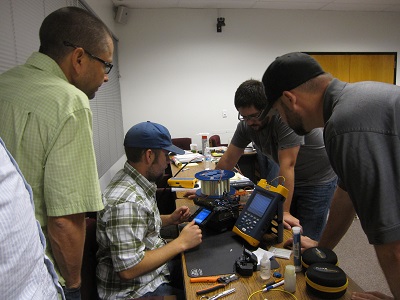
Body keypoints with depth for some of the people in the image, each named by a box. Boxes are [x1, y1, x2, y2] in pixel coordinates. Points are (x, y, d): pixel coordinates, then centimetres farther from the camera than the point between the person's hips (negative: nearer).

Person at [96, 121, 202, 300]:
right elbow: (128, 269, -28)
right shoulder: (126, 202, -29)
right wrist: (181, 243, -22)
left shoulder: (137, 181, 0)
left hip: (157, 265, 9)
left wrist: (169, 219, 2)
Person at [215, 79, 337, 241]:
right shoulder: (246, 124, -11)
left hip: (318, 179, -5)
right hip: (290, 178, 5)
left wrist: (284, 211, -33)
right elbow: (228, 160, -4)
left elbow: (287, 165, -33)